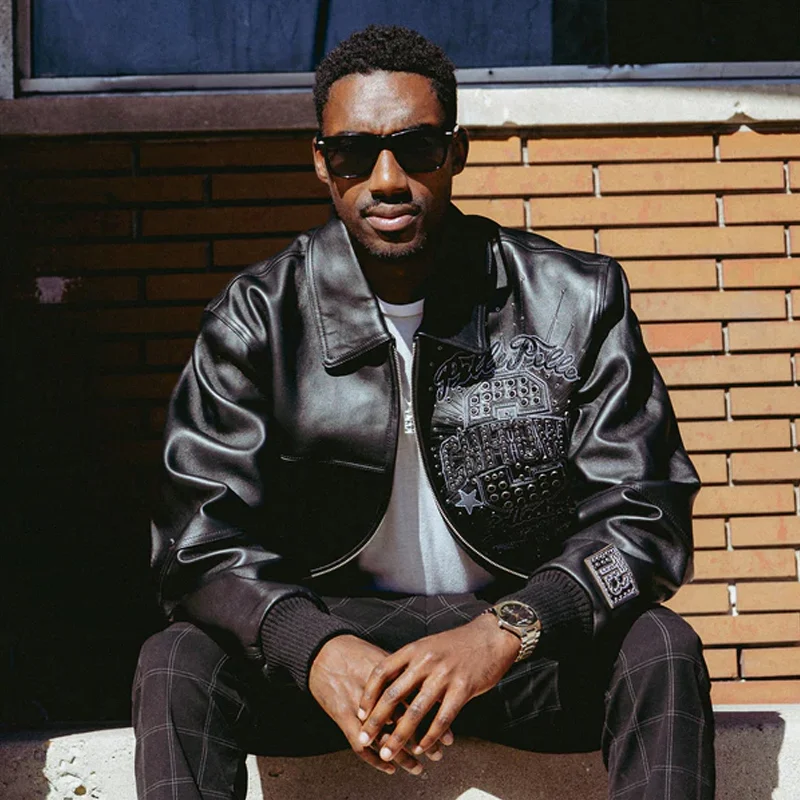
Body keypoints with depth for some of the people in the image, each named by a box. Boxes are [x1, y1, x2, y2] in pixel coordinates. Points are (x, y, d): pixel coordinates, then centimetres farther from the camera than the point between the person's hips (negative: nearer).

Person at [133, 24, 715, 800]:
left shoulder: (576, 300, -6)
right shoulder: (255, 317, -5)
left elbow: (644, 514, -10)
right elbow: (200, 545, -10)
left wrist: (500, 634, -28)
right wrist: (317, 650, -31)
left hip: (525, 635, 0)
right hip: (331, 628, 0)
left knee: (661, 649, -29)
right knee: (175, 663, -26)